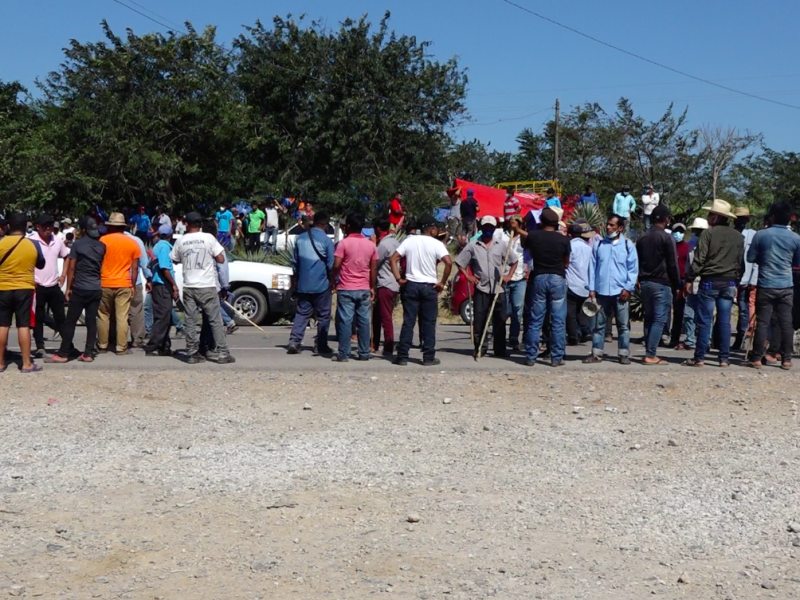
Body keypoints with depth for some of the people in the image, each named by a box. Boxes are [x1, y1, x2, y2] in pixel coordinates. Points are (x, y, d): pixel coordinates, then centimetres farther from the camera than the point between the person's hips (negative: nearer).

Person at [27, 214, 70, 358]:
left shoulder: (57, 241, 5)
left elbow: (66, 257, 19)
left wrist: (64, 274, 9)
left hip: (54, 285, 4)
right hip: (37, 286, -4)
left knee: (60, 316, 9)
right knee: (38, 318, 4)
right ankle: (40, 347, 10)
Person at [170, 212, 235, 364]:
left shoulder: (181, 241, 3)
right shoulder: (208, 238, -5)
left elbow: (174, 260, 15)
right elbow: (221, 259, -5)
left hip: (189, 287, 3)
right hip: (207, 287, -3)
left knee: (191, 321, 7)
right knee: (215, 321, 1)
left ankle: (192, 354, 6)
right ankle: (223, 354, -1)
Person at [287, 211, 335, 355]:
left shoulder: (300, 238, 6)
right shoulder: (326, 241, -9)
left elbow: (294, 262, 14)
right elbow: (331, 265, -5)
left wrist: (295, 281, 24)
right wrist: (332, 282, 8)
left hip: (303, 284, 4)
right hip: (322, 285, -4)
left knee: (302, 313, 9)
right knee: (323, 315, 6)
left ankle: (294, 341, -5)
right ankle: (320, 346, 8)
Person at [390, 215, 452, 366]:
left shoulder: (409, 241, 5)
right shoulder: (436, 244, -5)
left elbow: (393, 259, 0)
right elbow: (449, 263, -18)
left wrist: (399, 279, 1)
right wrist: (442, 282, -9)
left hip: (411, 285, 3)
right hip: (429, 286, -3)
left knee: (408, 322, 5)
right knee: (428, 323, 4)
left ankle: (402, 356, 4)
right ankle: (428, 357, 6)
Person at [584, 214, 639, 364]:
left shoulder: (628, 245, 1)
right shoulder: (599, 245, 8)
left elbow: (633, 269, 0)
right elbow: (593, 267, 8)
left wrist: (628, 288, -8)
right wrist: (592, 289, 2)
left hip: (621, 292, -2)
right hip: (601, 292, 2)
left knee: (623, 325, 3)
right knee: (599, 324, 6)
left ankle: (623, 354, 9)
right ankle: (596, 353, 11)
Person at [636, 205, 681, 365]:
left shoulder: (642, 239, 11)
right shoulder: (666, 238, -9)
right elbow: (672, 264, -10)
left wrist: (641, 280, 15)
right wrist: (677, 286, -3)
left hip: (645, 283, 7)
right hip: (661, 284, -6)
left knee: (648, 319, 11)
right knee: (659, 319, -5)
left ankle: (649, 353, 11)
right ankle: (650, 355, -10)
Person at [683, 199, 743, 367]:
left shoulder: (708, 233, -7)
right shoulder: (738, 237, 8)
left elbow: (699, 259, -10)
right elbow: (740, 262, 11)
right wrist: (736, 283, 18)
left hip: (710, 281, -4)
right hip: (729, 282, 4)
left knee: (704, 321, -1)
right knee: (724, 321, 7)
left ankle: (699, 358, 0)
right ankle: (724, 358, 8)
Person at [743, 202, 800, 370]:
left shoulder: (761, 235, -6)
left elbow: (750, 258, 0)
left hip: (765, 286, -2)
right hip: (786, 286, 2)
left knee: (762, 322, 1)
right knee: (786, 323, 5)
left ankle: (756, 359, 3)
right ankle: (786, 359, 8)